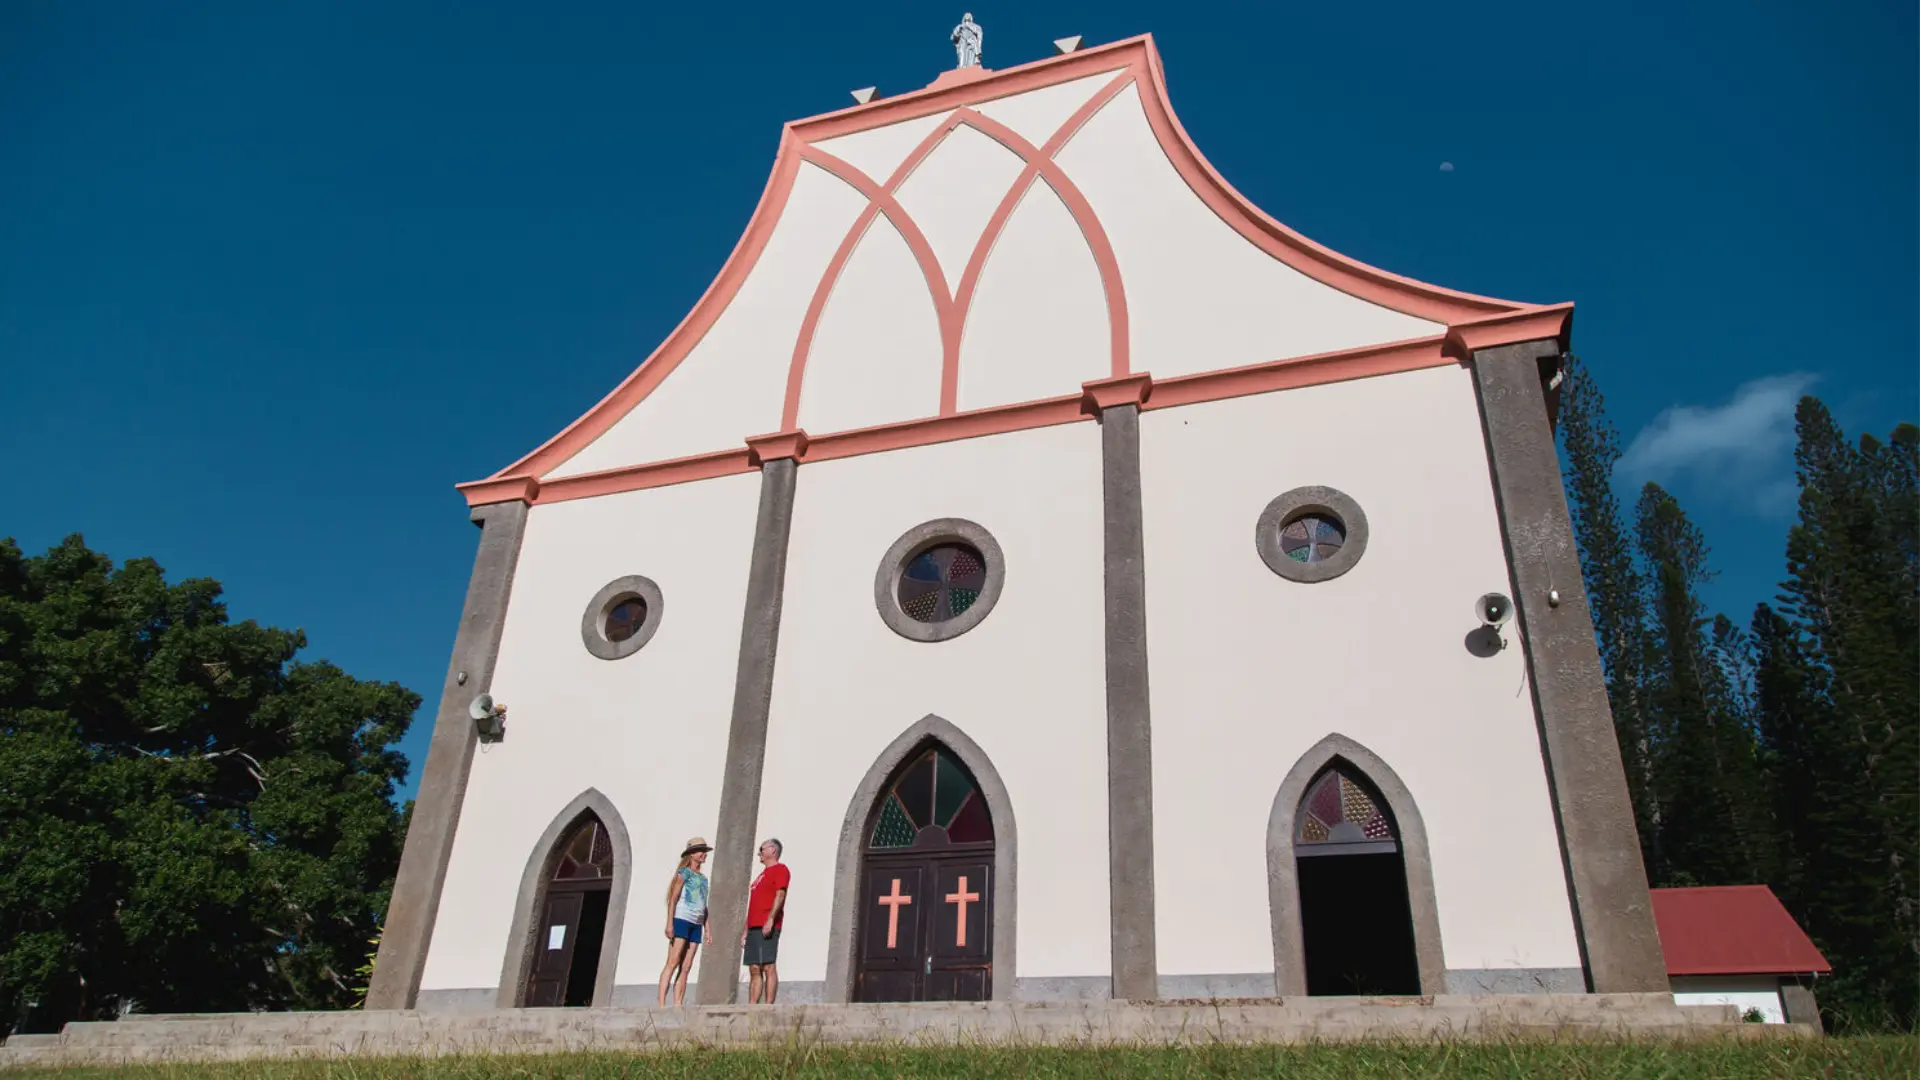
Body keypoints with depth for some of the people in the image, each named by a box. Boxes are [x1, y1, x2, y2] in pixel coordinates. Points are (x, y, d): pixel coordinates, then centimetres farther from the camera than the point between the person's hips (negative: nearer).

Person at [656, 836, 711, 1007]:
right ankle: (661, 1004, -17)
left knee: (686, 968, 0)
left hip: (696, 925, 7)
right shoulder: (684, 873, 2)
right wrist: (669, 923, -15)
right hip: (681, 920, -6)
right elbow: (673, 899, -5)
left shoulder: (704, 879, 20)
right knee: (673, 963, -13)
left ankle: (678, 1005, -2)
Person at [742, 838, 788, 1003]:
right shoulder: (763, 874, 27)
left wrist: (770, 919, -24)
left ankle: (768, 1006, -14)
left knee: (768, 966, -12)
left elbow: (780, 895, -13)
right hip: (754, 927, 9)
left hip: (767, 927, -9)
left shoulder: (780, 869, 1)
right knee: (754, 969, 5)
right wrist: (746, 932, 21)